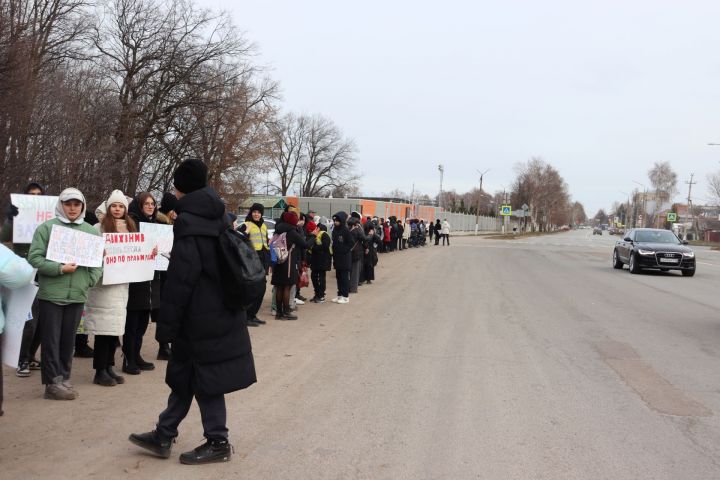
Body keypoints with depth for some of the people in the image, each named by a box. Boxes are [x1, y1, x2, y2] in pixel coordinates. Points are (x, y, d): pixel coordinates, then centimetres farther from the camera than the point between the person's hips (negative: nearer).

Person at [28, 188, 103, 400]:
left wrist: (91, 280, -2)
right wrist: (60, 269, -16)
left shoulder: (91, 231, 10)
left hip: (77, 295, 4)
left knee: (68, 339, 11)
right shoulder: (46, 228, -1)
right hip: (51, 294, -3)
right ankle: (53, 382, 8)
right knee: (51, 340, 1)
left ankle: (64, 378, 22)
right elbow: (34, 258, -7)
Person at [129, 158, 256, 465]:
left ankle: (218, 442, 15)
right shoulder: (218, 219, 10)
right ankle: (163, 436, 26)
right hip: (221, 312, 9)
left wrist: (166, 325, -14)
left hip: (201, 318, -9)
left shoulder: (188, 224, -17)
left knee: (204, 380, 4)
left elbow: (179, 281, -20)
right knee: (184, 375, 16)